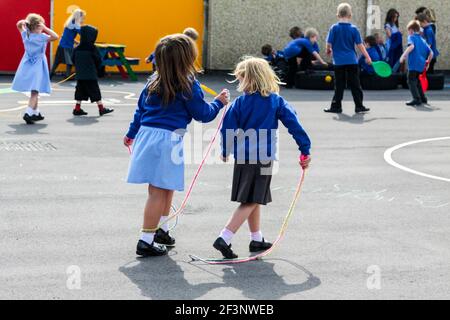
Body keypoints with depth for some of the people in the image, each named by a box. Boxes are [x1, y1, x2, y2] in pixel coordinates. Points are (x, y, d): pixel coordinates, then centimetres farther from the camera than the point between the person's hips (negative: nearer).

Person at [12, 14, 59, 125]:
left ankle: (36, 113, 30)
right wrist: (45, 28, -21)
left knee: (35, 91, 20)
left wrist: (24, 22, -3)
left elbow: (19, 25, 19)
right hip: (37, 66, -7)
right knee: (35, 92, -9)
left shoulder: (25, 34, 1)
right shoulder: (41, 37, -16)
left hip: (27, 65, 7)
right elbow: (55, 37, -25)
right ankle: (28, 113, -24)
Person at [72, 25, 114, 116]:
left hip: (80, 75, 5)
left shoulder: (77, 49, 3)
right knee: (95, 92, 2)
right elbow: (98, 61, -9)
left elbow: (73, 60, 9)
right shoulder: (92, 49, -14)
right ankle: (101, 109, 7)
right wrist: (97, 69, 9)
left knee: (80, 91, 11)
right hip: (91, 76, -5)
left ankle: (77, 109, 9)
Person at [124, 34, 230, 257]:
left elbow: (140, 109, 19)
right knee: (159, 192, -3)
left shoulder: (154, 82, 11)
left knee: (166, 188, 23)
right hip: (168, 139, -7)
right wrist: (219, 103, 17)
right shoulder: (188, 86, -9)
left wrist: (132, 133, 30)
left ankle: (161, 230, 36)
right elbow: (203, 114, -1)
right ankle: (146, 241, -2)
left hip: (146, 135, 7)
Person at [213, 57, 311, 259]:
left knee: (252, 200, 18)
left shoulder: (240, 102, -2)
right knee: (251, 202, -1)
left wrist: (225, 151, 14)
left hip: (242, 157, 3)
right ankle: (224, 239, -13)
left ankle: (257, 240, 28)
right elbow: (293, 124, -7)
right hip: (263, 158, -3)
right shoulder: (276, 101, -3)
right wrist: (305, 150, -3)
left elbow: (227, 128, -2)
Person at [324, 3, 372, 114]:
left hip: (339, 62, 0)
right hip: (352, 61, 0)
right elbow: (360, 45, -3)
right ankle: (359, 106, 8)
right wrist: (367, 57, 5)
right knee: (355, 85, 6)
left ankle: (336, 106, 7)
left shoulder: (334, 28, -3)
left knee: (339, 85, 6)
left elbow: (329, 43, -3)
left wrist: (328, 50, 19)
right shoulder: (353, 29, -3)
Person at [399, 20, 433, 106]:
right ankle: (423, 98, 29)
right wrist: (427, 62, 29)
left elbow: (411, 46, -24)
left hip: (413, 64, -8)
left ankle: (417, 99, -22)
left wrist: (403, 55, -27)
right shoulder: (423, 40, 19)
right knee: (416, 81, 24)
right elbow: (431, 53, 16)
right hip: (421, 65, 8)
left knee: (411, 81, -9)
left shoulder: (411, 37, -1)